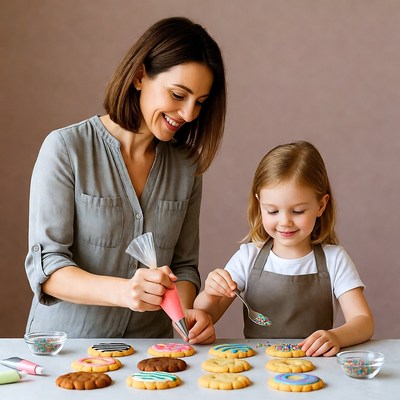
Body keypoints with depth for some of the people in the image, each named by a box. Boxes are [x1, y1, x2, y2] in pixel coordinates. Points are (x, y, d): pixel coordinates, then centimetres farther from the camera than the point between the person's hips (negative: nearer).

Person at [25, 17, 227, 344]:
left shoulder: (186, 166, 6)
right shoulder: (66, 147, -7)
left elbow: (184, 265, 12)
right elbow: (45, 267, -11)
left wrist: (185, 313, -9)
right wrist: (122, 291, -27)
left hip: (149, 354, 4)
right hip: (63, 347, -3)